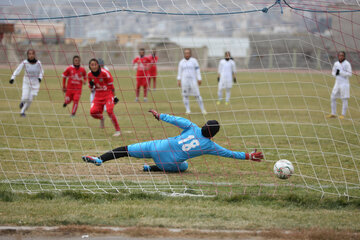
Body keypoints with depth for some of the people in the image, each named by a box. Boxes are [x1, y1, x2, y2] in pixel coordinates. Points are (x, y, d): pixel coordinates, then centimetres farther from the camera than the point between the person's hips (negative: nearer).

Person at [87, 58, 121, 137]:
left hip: (108, 95, -4)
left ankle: (118, 130, -10)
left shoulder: (105, 73, -16)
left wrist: (114, 97, -6)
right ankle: (101, 118, 23)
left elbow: (111, 86, -8)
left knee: (109, 111, -23)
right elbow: (91, 87, 12)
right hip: (98, 96, 4)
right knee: (93, 112, -14)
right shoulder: (89, 75, -1)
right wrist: (91, 85, -12)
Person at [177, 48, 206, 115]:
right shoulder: (181, 62, 9)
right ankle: (188, 110, 8)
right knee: (185, 95, 0)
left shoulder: (194, 61, 4)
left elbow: (197, 70, 4)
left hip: (193, 80, -2)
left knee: (197, 95, -4)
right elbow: (179, 71, 12)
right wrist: (179, 80, 3)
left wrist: (199, 79, -1)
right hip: (184, 81, 2)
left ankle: (202, 109, 3)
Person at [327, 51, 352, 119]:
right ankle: (333, 114, 12)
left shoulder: (347, 64, -9)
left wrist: (340, 72, -20)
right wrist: (336, 74, -4)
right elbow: (333, 72, 20)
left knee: (344, 99, -3)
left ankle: (343, 114, 3)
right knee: (333, 98, 3)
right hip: (337, 83, 6)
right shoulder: (336, 64, 9)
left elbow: (350, 74, -13)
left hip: (344, 84, -6)